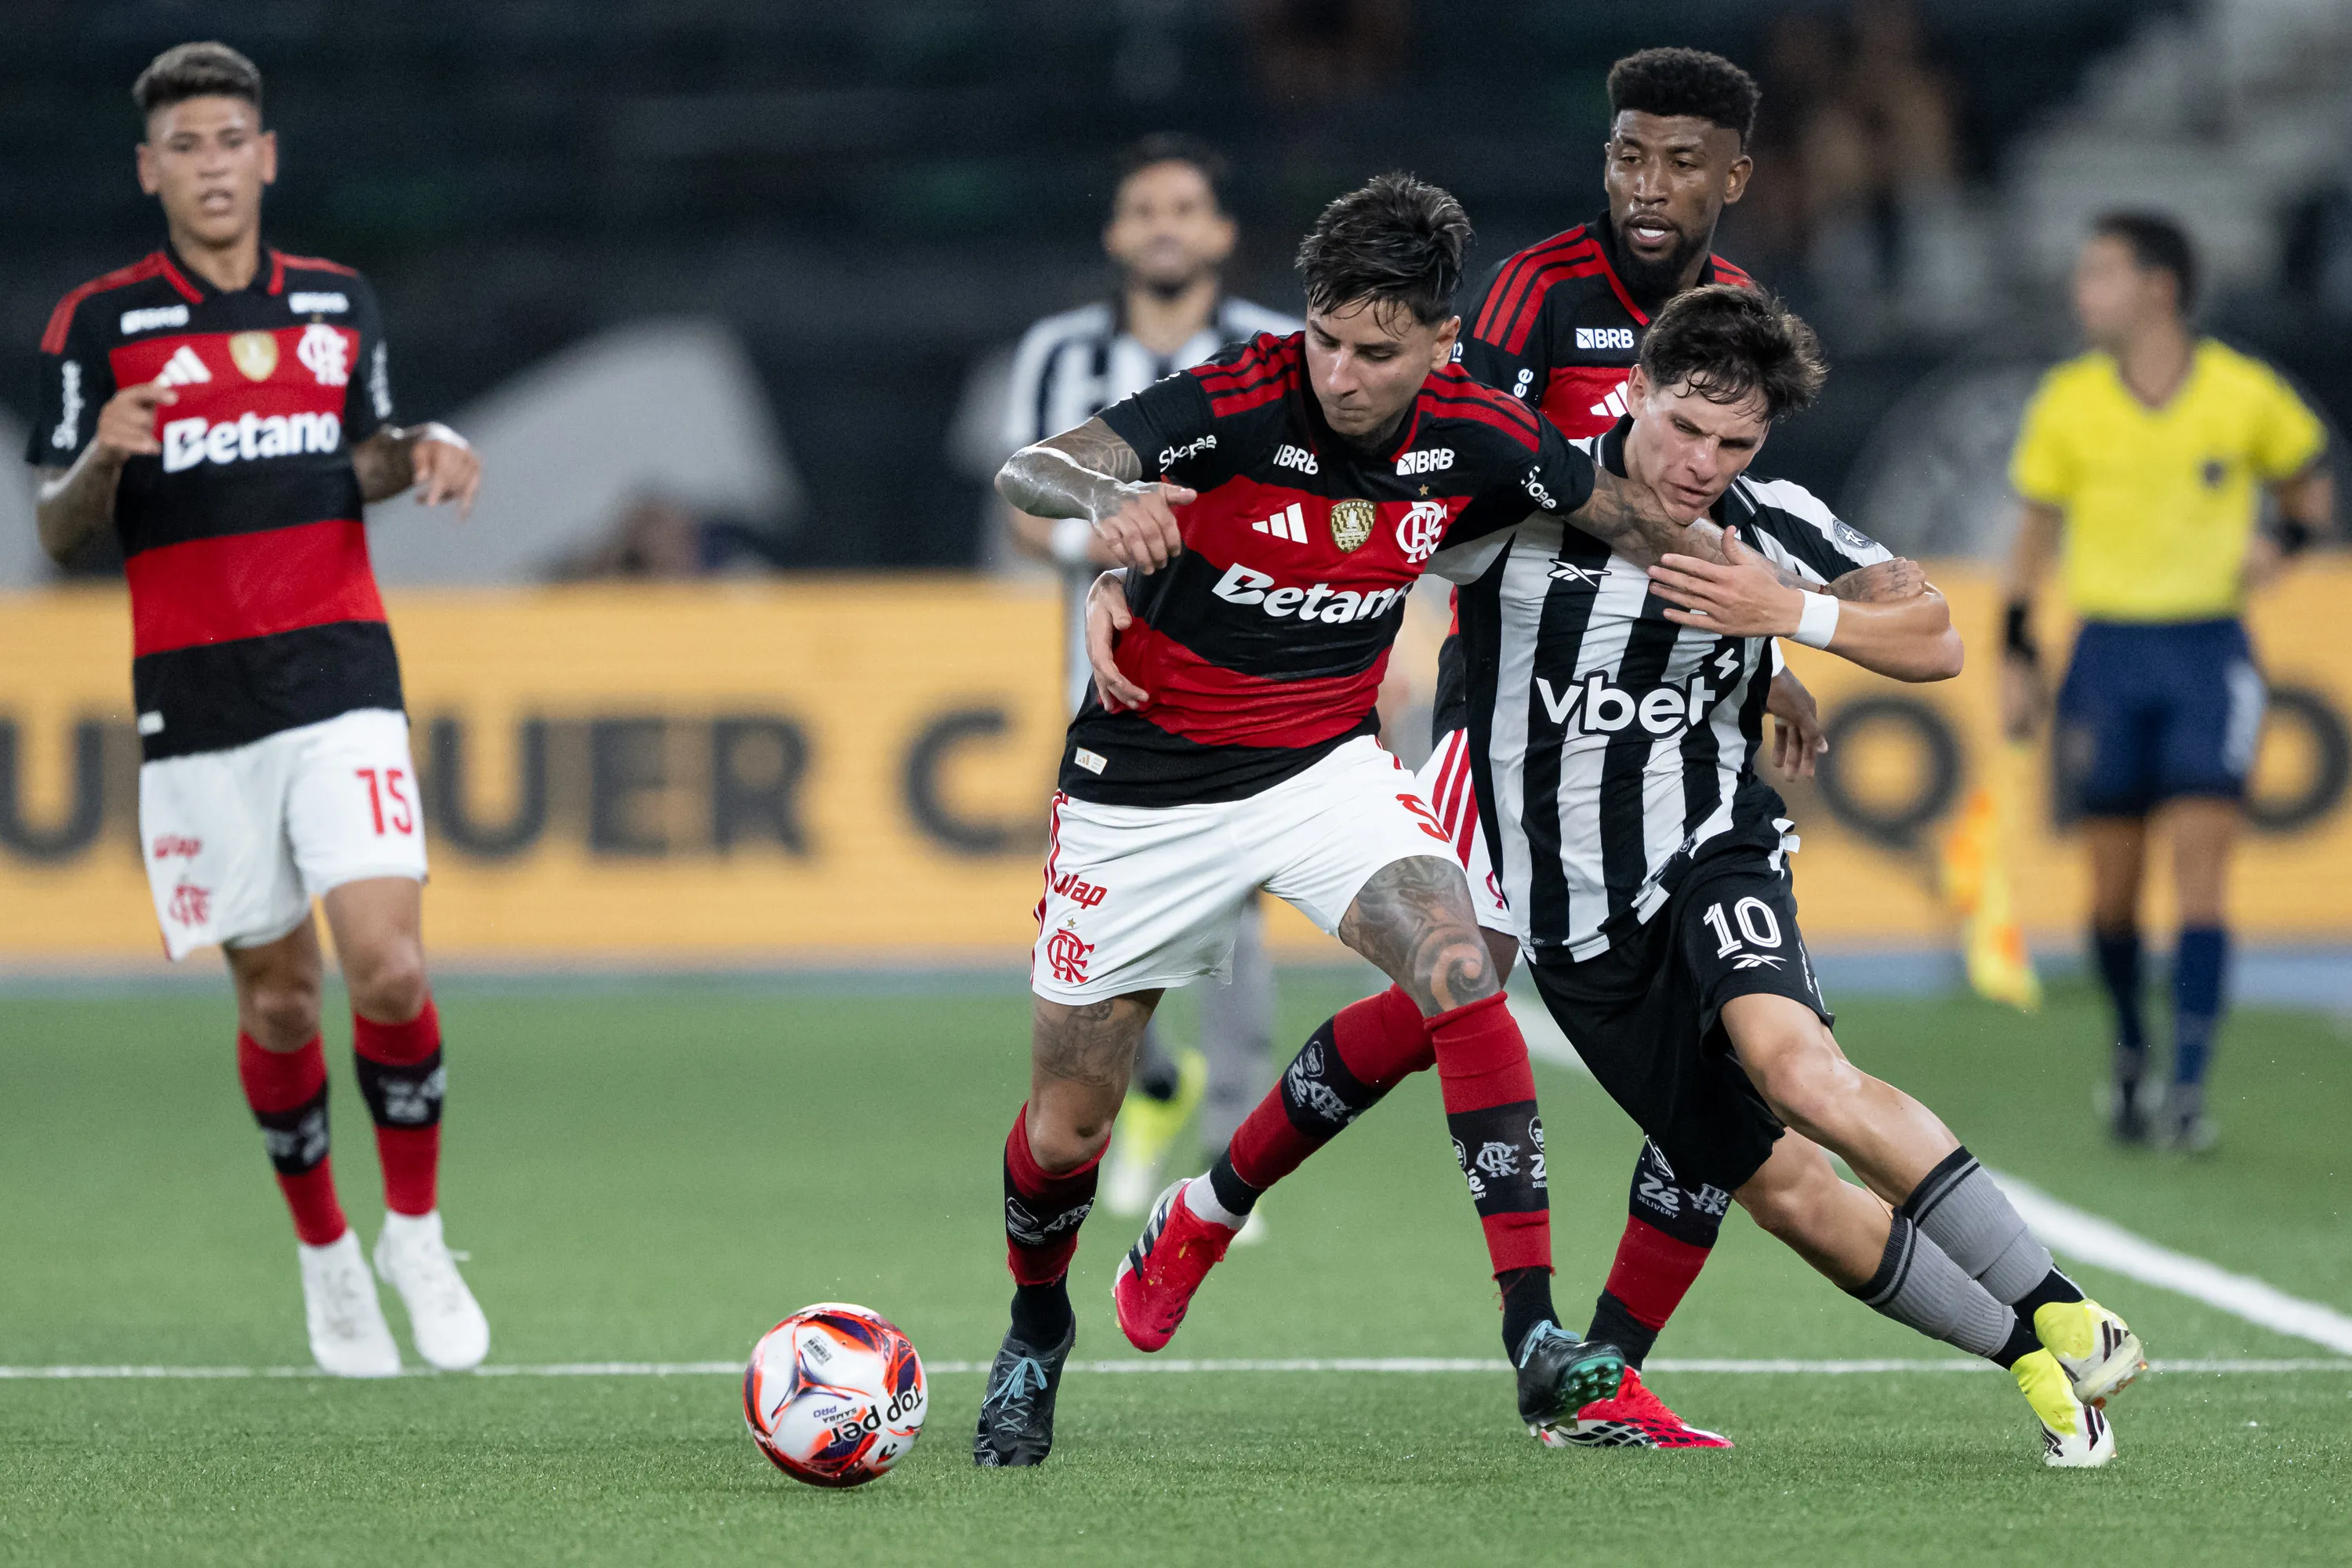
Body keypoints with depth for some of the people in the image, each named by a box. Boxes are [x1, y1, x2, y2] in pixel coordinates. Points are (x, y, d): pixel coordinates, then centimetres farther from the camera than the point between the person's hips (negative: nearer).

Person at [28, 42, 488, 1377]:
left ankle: (417, 1238, 6)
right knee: (278, 997, 3)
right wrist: (103, 459, -20)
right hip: (196, 710, -1)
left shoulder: (339, 302, 10)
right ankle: (326, 1257, 24)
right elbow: (61, 533, 1)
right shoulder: (99, 323, 0)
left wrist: (421, 454, 1)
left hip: (341, 679, 1)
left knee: (390, 970, -14)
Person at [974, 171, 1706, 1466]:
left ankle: (1535, 1337, -27)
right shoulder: (1235, 405, -25)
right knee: (1066, 1125, 6)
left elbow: (1631, 512, 8)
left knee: (1458, 970, -26)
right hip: (1145, 788, -2)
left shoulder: (1471, 438, -12)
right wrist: (1105, 502, -62)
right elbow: (1029, 473, -39)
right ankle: (1035, 1335, 39)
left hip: (1325, 765, 2)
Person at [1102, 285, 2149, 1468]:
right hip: (1574, 926, 1)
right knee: (1791, 1195, -6)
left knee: (1798, 1070, -32)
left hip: (1711, 853, -1)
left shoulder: (1773, 530, -4)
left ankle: (2065, 1317, -24)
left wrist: (1788, 609, -20)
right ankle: (2035, 1365, 9)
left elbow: (1935, 641, -6)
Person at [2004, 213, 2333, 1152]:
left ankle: (2188, 1093, -13)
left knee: (2201, 873, -12)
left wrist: (2282, 541, -8)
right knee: (2114, 885, 5)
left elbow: (2311, 488, 13)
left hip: (2209, 651, -2)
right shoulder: (2068, 403, 1)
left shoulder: (2245, 395, -3)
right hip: (2108, 652, 2)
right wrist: (2016, 654, 7)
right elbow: (2037, 531, 11)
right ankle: (2130, 1060, 27)